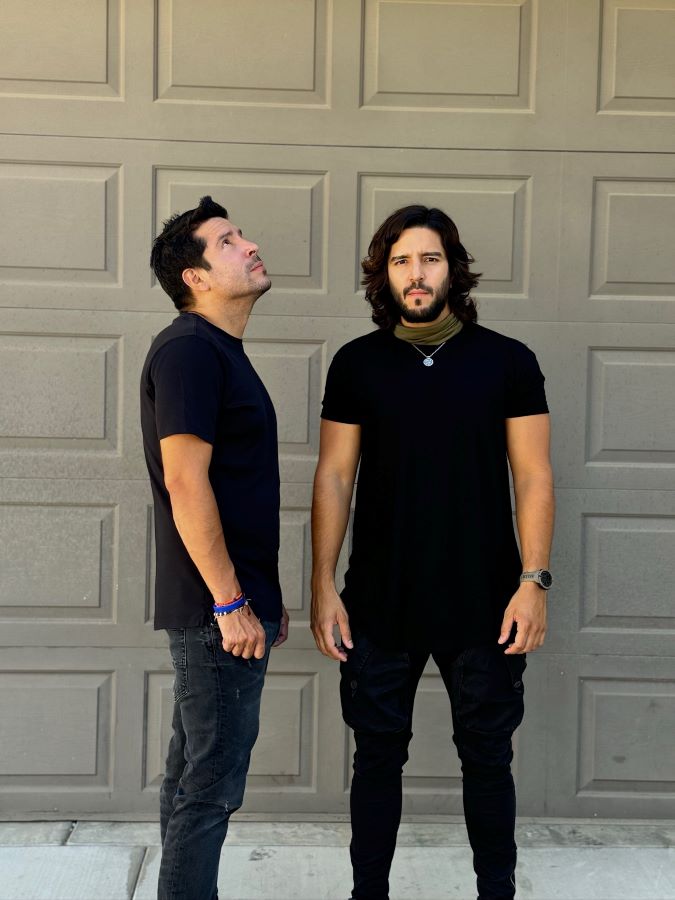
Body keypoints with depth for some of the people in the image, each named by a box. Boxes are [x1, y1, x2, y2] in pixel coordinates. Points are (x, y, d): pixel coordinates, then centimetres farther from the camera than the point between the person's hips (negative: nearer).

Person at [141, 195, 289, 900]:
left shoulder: (220, 352, 16)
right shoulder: (188, 349, -15)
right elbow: (184, 482, -22)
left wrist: (264, 596, 20)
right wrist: (231, 602, -19)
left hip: (232, 606, 10)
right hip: (218, 611, -10)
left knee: (193, 777, 18)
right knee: (211, 784, 0)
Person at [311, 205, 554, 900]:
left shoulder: (507, 361, 0)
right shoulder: (357, 364, 2)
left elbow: (533, 476, -1)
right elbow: (333, 477, 2)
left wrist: (533, 580, -10)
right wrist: (323, 584, -3)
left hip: (483, 604, 0)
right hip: (381, 604, 1)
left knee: (487, 759, 12)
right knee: (378, 756, 12)